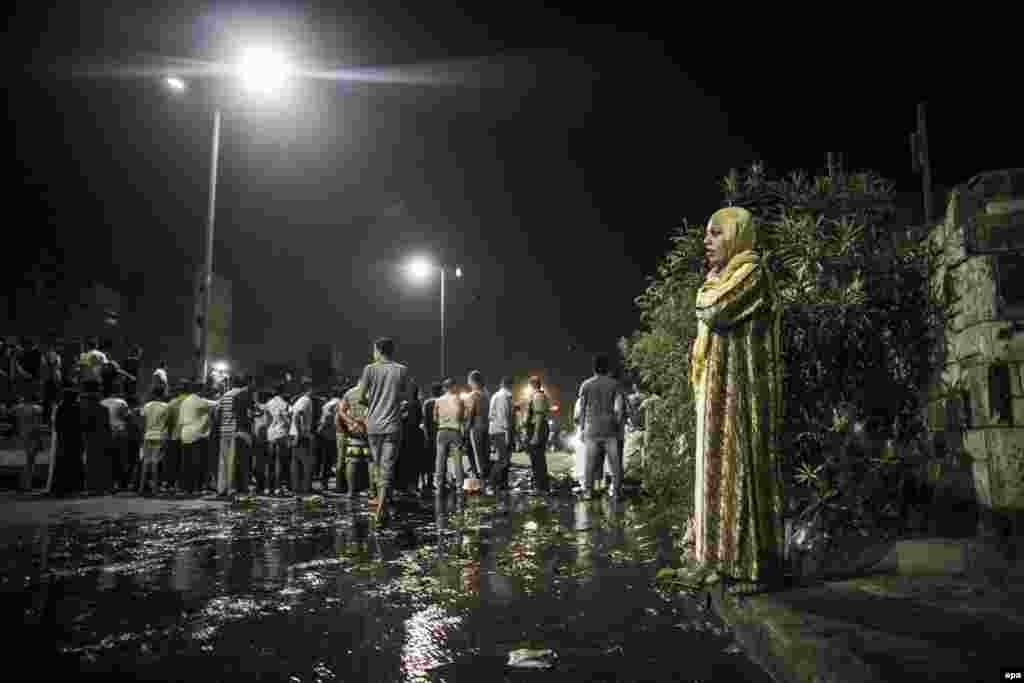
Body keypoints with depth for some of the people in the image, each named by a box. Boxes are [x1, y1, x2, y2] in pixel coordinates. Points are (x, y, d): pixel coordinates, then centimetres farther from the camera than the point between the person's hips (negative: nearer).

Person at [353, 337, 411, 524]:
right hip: (393, 425, -1)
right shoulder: (402, 370, 0)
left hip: (373, 425, 1)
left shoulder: (370, 369, -1)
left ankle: (384, 503, 21)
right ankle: (382, 506, -12)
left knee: (378, 465, 15)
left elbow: (360, 397, -3)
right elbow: (406, 396, 4)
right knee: (388, 467, -1)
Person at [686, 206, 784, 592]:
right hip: (721, 390, 9)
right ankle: (726, 557, 13)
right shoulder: (727, 277, 21)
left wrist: (711, 282, -1)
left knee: (742, 467, -9)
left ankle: (754, 564, -4)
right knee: (721, 468, 8)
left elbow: (712, 312, -18)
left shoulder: (751, 273, -8)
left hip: (741, 388, -9)